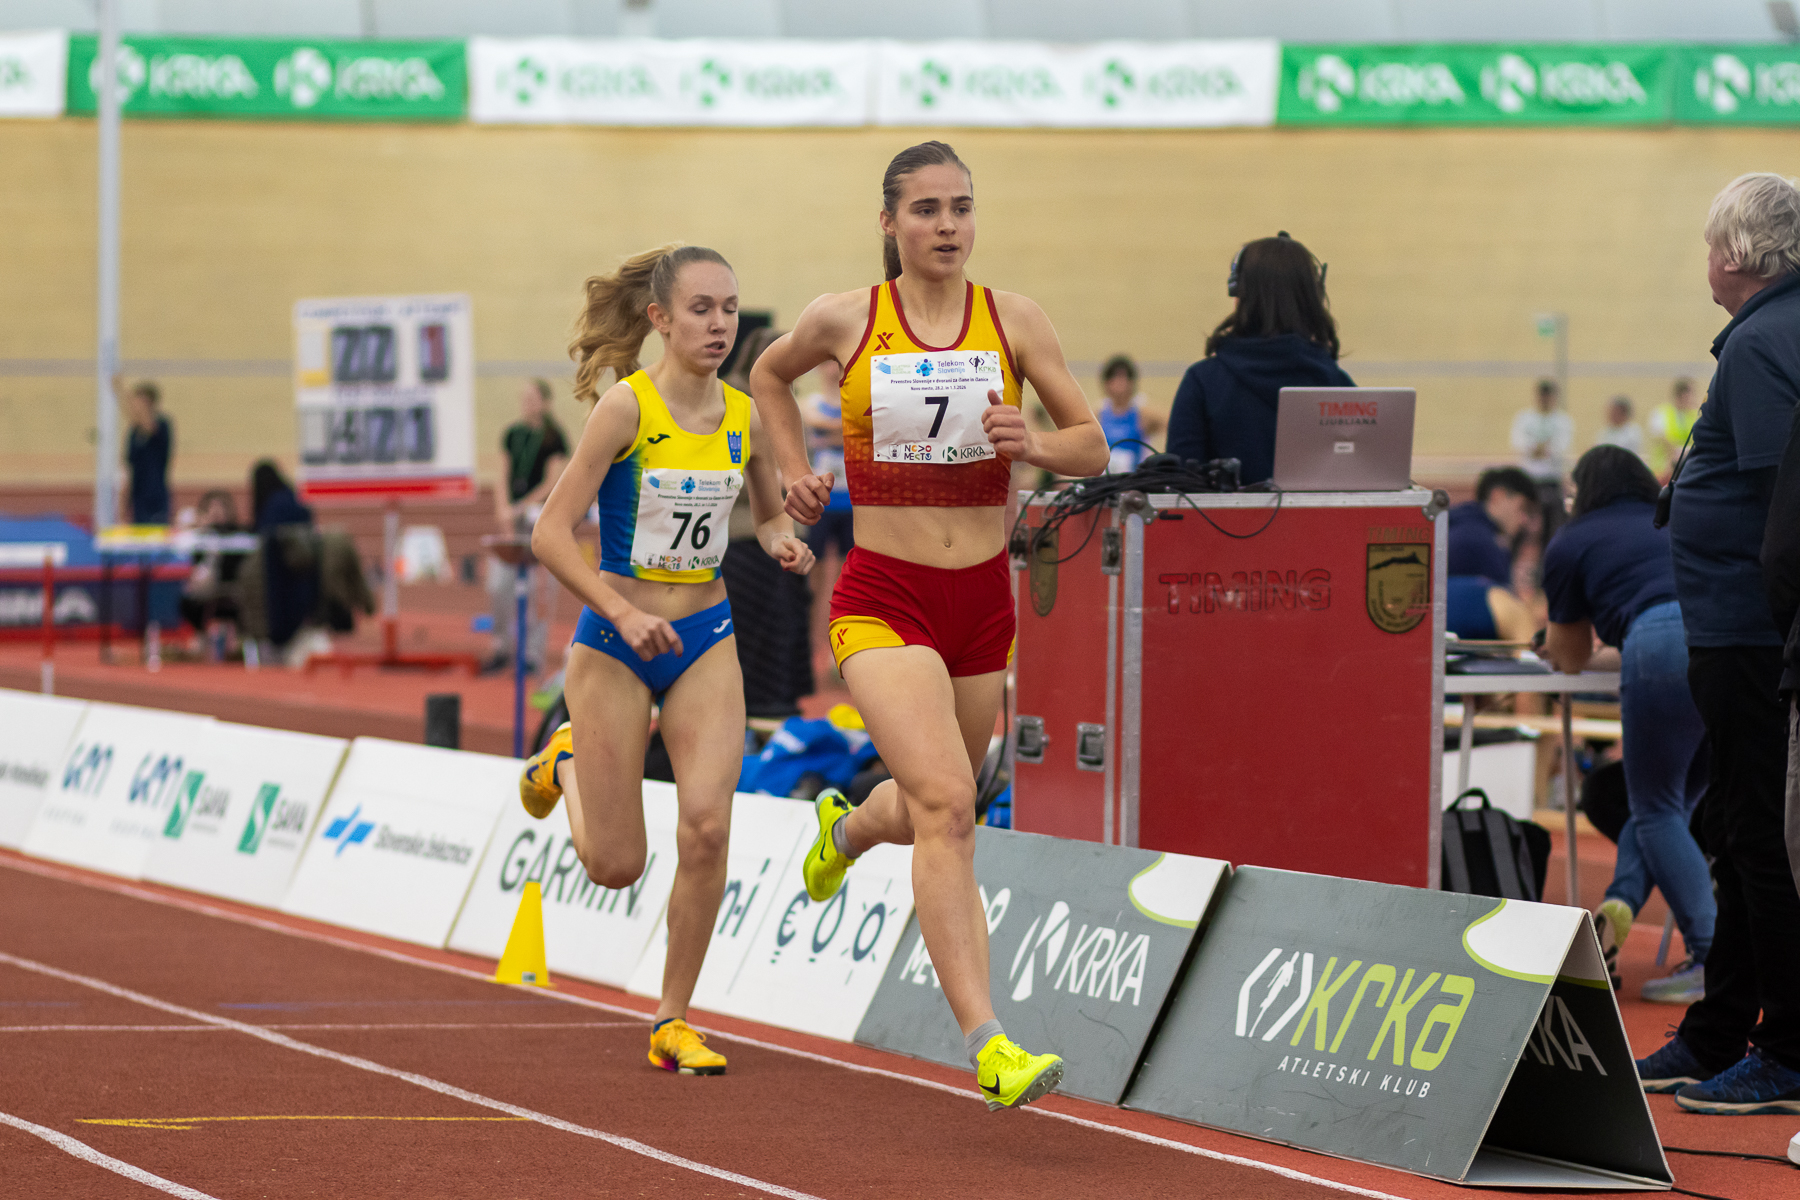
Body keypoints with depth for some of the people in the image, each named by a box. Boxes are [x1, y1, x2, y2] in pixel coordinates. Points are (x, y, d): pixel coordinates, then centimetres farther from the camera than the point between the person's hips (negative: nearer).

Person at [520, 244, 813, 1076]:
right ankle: (565, 762, 39)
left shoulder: (746, 415, 0)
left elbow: (770, 514, 18)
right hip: (615, 643, -4)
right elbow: (550, 533, -16)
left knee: (707, 827, -15)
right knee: (616, 866, 4)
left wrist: (782, 541, -6)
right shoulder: (626, 406, -15)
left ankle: (672, 1023, 0)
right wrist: (624, 614, -26)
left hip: (706, 640, 4)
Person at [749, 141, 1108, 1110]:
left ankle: (847, 828, 60)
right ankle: (988, 1048, -29)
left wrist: (1033, 445, -18)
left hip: (981, 600, 4)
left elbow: (1094, 450, 2)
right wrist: (795, 472, 9)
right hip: (883, 601, -4)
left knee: (932, 809, 21)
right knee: (947, 807, -23)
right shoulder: (844, 320, -2)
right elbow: (769, 375, 20)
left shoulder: (1014, 322, 0)